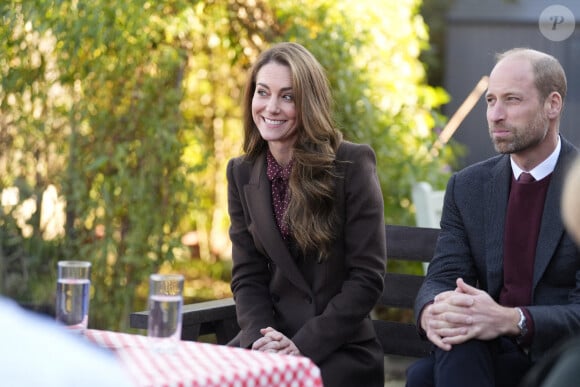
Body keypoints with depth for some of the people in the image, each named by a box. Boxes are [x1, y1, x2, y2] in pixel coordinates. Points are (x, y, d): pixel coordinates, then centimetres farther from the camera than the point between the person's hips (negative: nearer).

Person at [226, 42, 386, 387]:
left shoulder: (353, 164, -6)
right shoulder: (242, 173, 8)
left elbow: (367, 277, -9)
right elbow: (247, 277, 7)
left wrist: (303, 346, -16)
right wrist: (260, 339, -12)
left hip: (340, 349, -4)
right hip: (269, 344, 4)